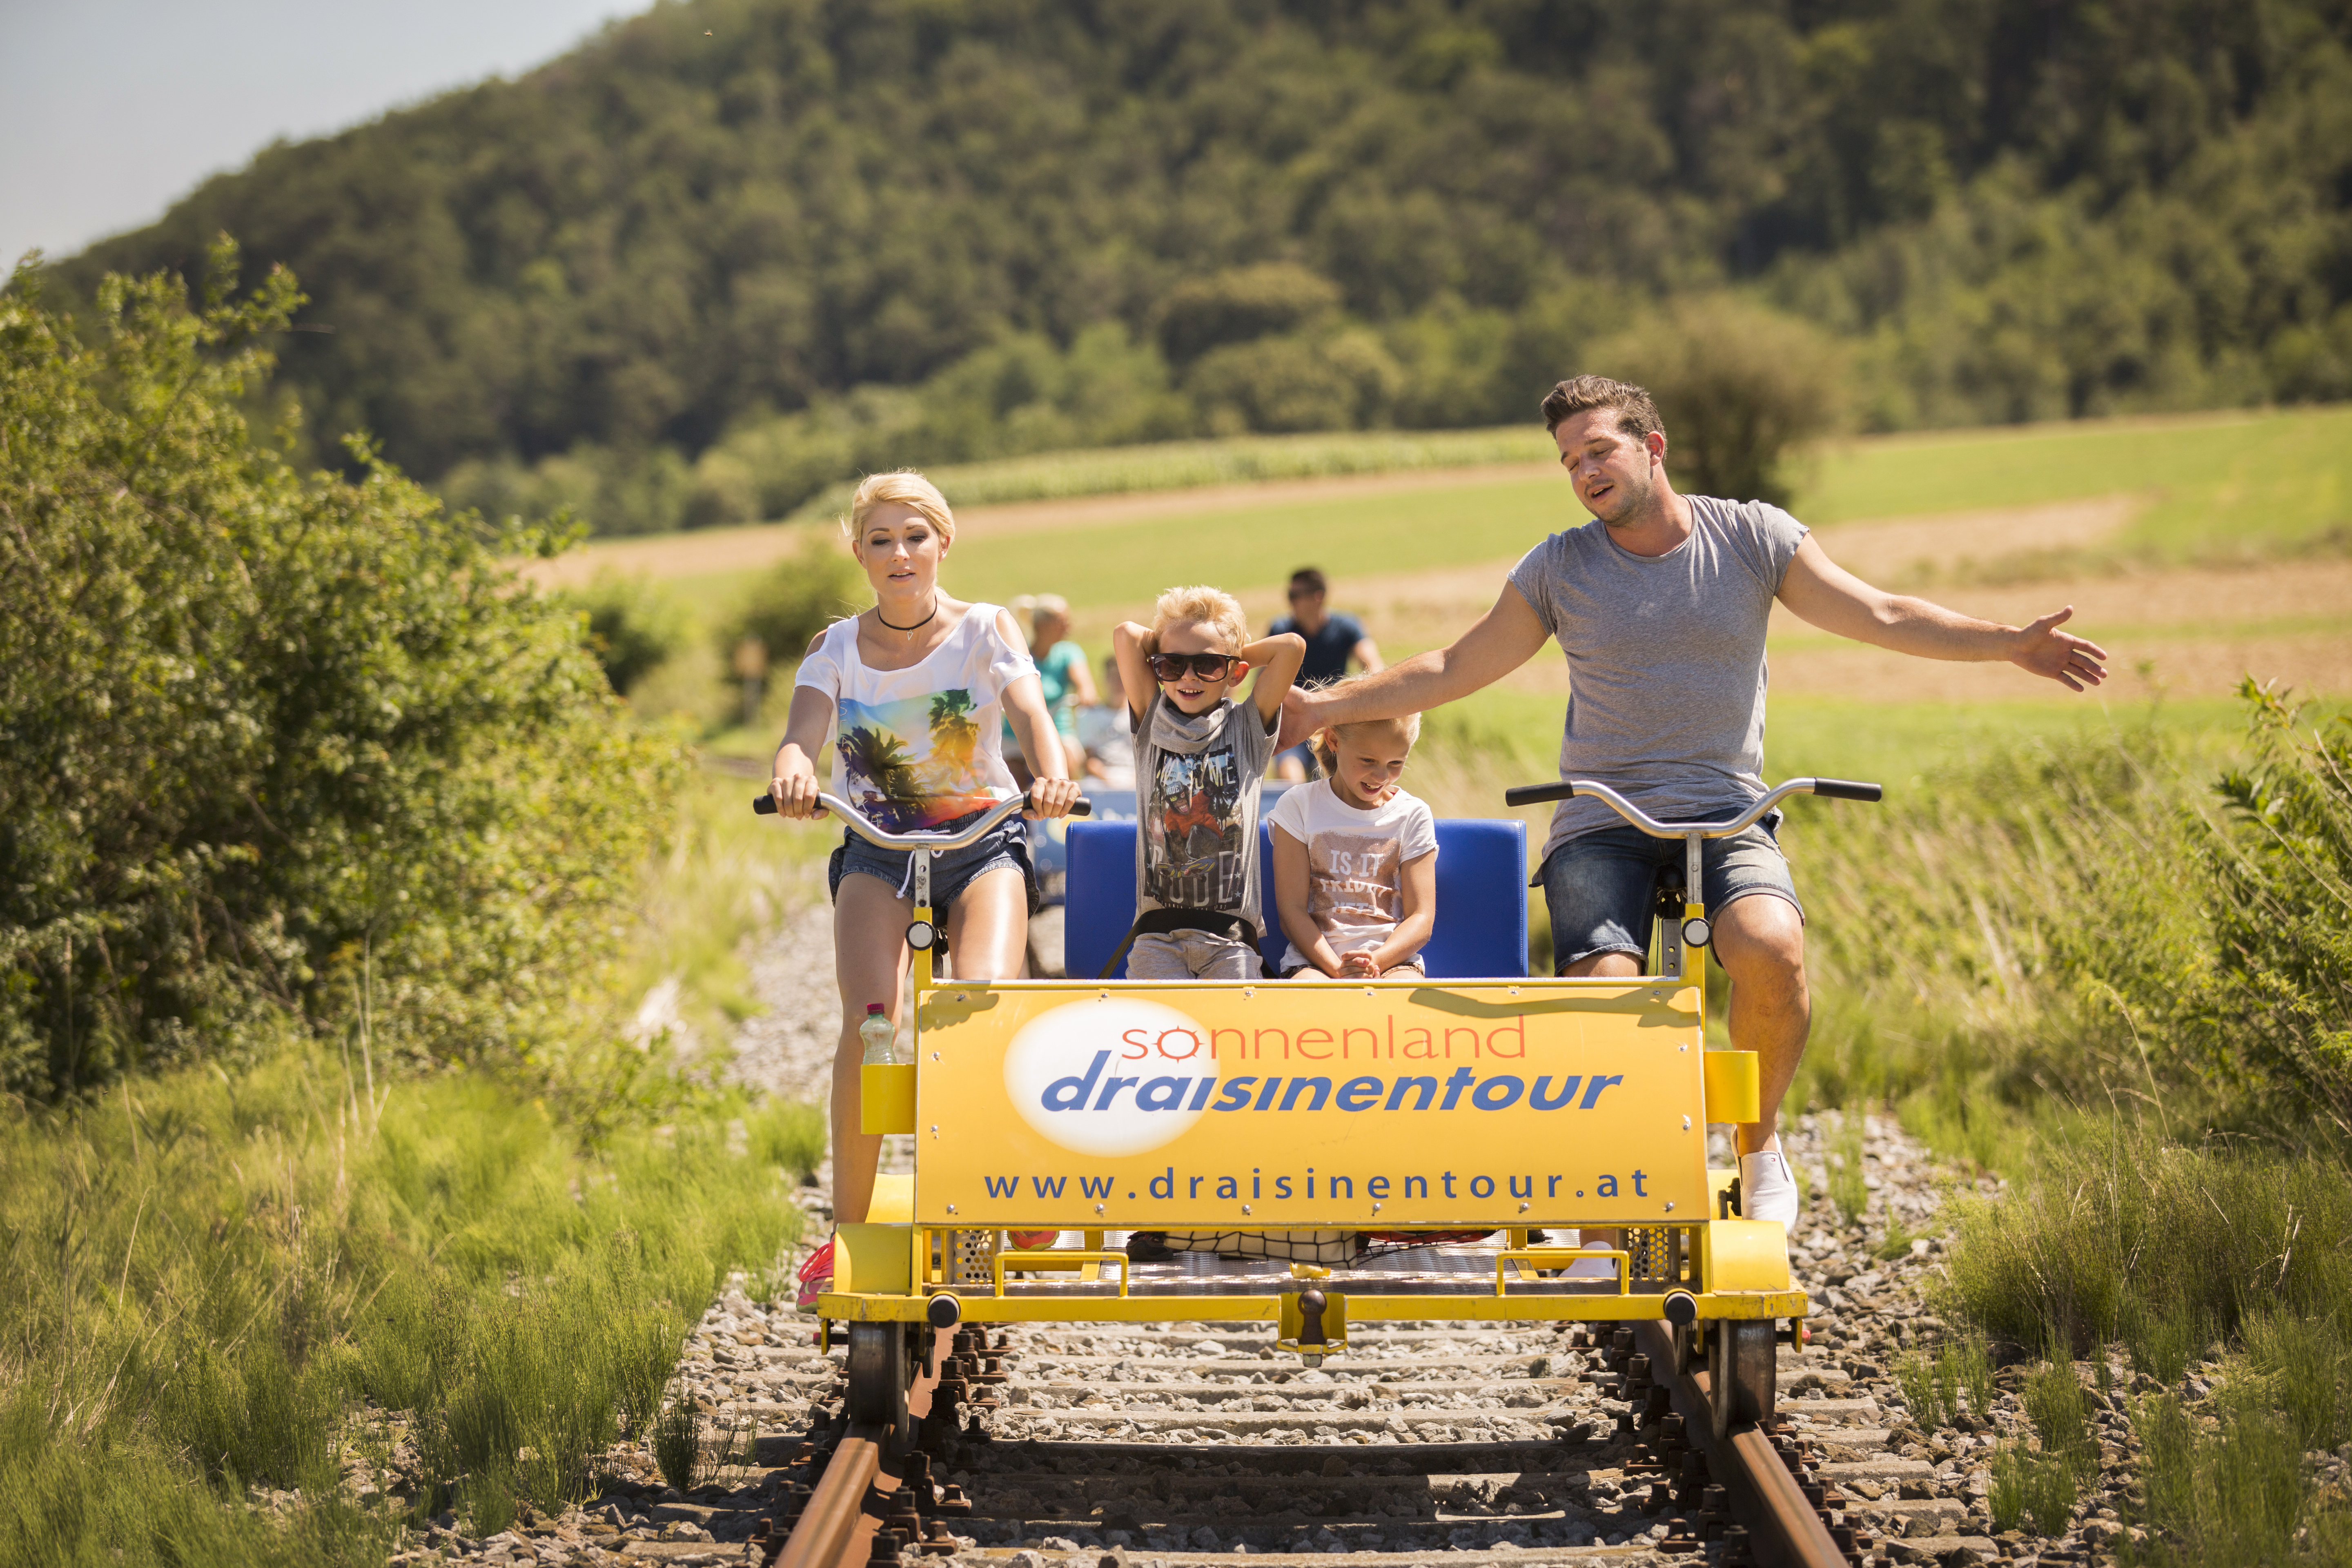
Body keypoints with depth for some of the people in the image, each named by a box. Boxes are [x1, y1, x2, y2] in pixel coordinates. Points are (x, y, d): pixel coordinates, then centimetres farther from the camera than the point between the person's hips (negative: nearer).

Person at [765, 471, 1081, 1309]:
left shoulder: (987, 629, 1)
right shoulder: (836, 647, 4)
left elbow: (1030, 707, -16)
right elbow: (803, 730, -13)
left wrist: (1052, 773, -39)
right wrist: (794, 773, -38)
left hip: (982, 838, -1)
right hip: (876, 845, 1)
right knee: (870, 1021, -23)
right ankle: (848, 1231, -13)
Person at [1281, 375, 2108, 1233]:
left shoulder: (1752, 537, 4)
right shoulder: (1559, 568, 6)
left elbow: (1882, 617, 5)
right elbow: (1454, 669, 13)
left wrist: (2012, 644, -5)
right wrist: (1329, 705, 7)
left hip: (1724, 814, 0)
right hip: (1600, 826, 0)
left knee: (1771, 947, -32)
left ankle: (1759, 1139, -7)